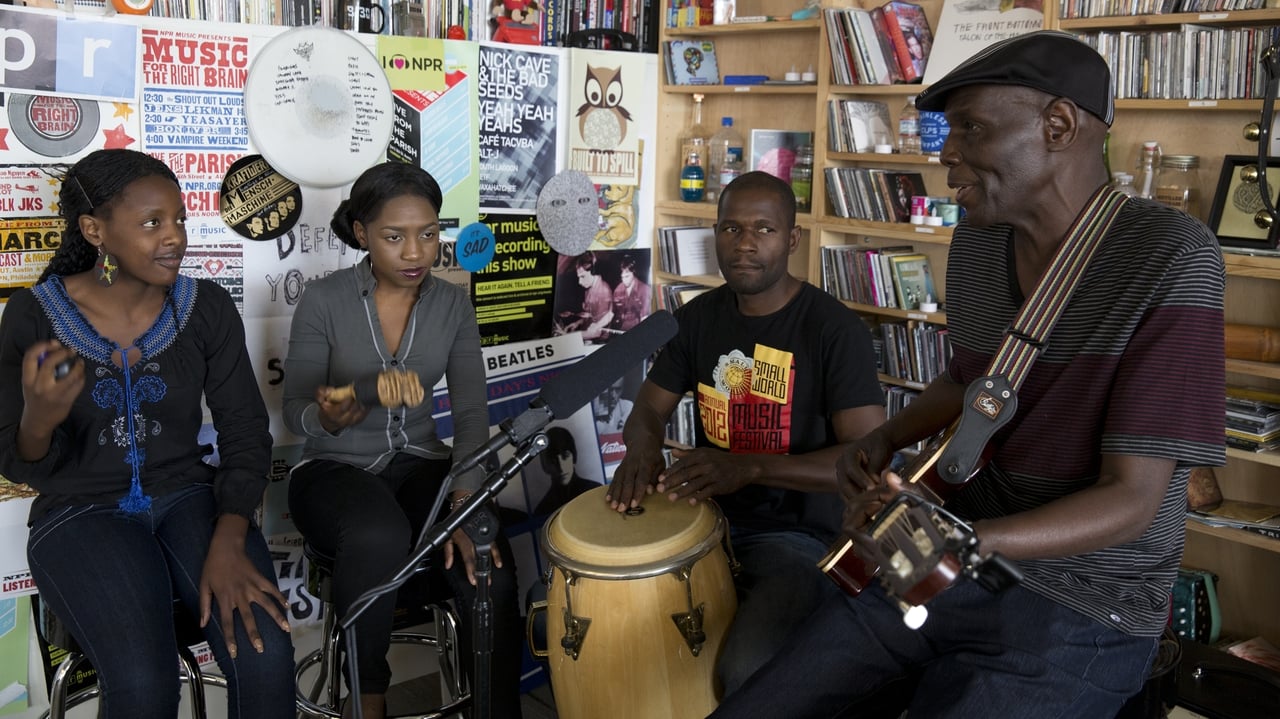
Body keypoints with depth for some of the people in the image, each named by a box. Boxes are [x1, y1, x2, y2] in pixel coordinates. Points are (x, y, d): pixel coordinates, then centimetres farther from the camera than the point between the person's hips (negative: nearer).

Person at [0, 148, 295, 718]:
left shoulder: (207, 308, -3)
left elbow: (246, 434, -2)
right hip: (81, 514, -1)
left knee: (266, 656, -24)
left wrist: (228, 543, -19)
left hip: (188, 497, 2)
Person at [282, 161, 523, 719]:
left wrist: (465, 501, -21)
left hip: (420, 463, 3)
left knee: (489, 566, -27)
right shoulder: (324, 300, -10)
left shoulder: (453, 304, -1)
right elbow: (294, 412, -7)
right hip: (333, 468, -2)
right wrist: (328, 418, -32)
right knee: (380, 536, -38)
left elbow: (471, 412, -6)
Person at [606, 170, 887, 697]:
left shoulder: (836, 329, -14)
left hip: (796, 533, -6)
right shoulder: (699, 316, 5)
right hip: (703, 514, 6)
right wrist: (643, 448, -16)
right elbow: (650, 407, 11)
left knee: (747, 669, -31)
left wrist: (751, 466, -33)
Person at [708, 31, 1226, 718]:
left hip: (1077, 612, -6)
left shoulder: (1171, 256, -19)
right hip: (937, 567, 6)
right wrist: (882, 440, 1)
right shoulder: (976, 241, 3)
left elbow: (1132, 498, -21)